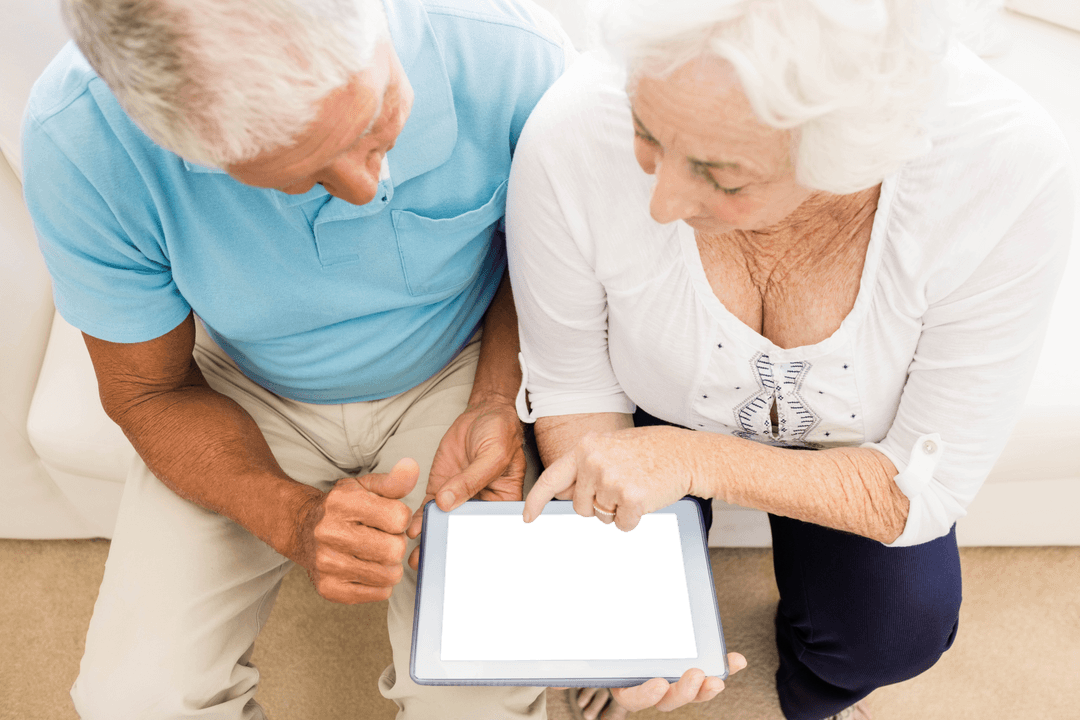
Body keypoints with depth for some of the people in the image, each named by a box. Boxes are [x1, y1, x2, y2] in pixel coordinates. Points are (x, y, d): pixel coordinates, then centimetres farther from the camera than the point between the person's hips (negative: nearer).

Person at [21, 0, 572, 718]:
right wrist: (293, 517, -28)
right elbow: (147, 389, -11)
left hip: (451, 375, 0)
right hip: (246, 399, 1)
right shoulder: (77, 142, -27)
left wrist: (495, 405, -21)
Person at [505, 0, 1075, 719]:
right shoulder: (572, 138, -36)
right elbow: (571, 386, -18)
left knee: (898, 630, -15)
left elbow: (933, 485, -25)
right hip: (655, 407, 0)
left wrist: (696, 460, -36)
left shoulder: (1013, 176, -36)